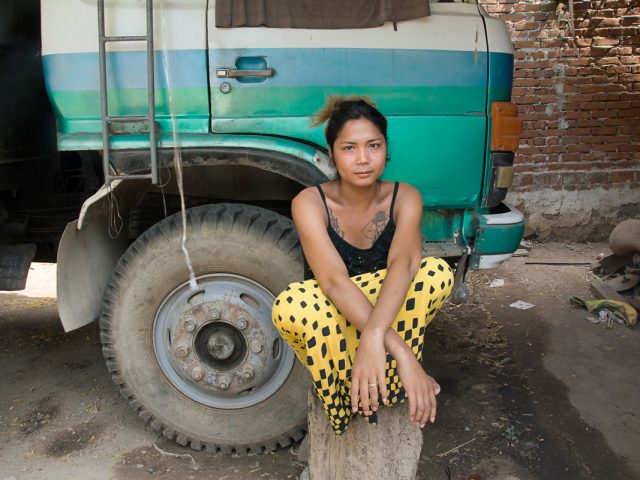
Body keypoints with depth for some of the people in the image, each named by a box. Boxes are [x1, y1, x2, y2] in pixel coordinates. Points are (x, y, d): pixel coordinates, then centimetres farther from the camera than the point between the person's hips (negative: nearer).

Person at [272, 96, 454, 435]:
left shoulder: (404, 197, -12)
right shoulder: (309, 203, -19)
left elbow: (402, 263, -32)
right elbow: (334, 281, -34)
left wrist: (373, 337, -51)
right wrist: (400, 351, -46)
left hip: (385, 316, 2)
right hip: (325, 331, -2)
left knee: (437, 271, -28)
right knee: (292, 305, -37)